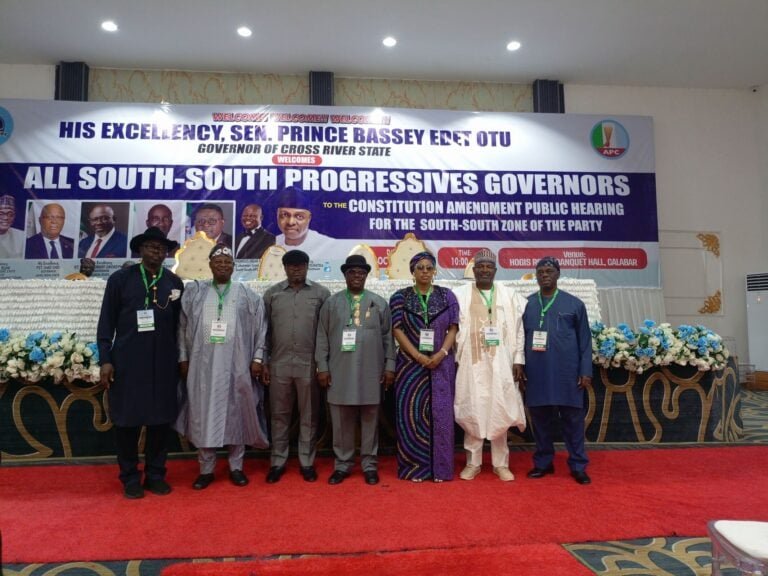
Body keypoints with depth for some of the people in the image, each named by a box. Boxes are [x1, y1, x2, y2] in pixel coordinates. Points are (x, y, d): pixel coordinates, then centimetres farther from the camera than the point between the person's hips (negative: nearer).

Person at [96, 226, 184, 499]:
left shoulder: (175, 282, 6)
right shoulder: (120, 279, 1)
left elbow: (178, 323, 7)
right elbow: (106, 322, 1)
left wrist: (181, 358, 6)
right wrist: (105, 359, -4)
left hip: (164, 362, 2)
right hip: (127, 361, -1)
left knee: (161, 418, 7)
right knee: (127, 419, 6)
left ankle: (155, 474, 22)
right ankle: (130, 477, 21)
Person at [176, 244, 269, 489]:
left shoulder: (248, 295, 4)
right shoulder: (194, 292, 7)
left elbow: (260, 328, 3)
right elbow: (183, 327, 7)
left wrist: (257, 358, -3)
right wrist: (183, 358, 2)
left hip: (236, 365, -1)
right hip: (203, 365, 1)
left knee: (236, 414, 7)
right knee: (203, 415, 6)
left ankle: (236, 467, 20)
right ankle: (206, 469, 18)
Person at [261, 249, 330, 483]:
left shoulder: (321, 293, 2)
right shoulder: (272, 293, 7)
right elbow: (265, 330, 8)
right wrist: (263, 361, 4)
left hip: (310, 364, -1)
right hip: (279, 364, 1)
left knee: (309, 415, 8)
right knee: (279, 414, 10)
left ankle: (307, 462, 20)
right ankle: (278, 462, 22)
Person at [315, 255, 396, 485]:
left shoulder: (379, 303, 8)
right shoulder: (331, 303, 8)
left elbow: (388, 337, 6)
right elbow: (322, 337, 6)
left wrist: (390, 366, 1)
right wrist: (322, 367, 0)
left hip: (371, 372, 0)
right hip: (340, 372, 0)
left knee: (370, 420, 7)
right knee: (341, 421, 6)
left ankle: (369, 464, 19)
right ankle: (342, 464, 19)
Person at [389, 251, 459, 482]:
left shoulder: (447, 296, 6)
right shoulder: (400, 297, 3)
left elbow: (453, 328, 3)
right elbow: (397, 329, -3)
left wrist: (441, 354, -12)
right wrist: (418, 356, -13)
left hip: (441, 364, 1)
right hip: (410, 364, -1)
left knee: (440, 414, 3)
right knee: (412, 414, 1)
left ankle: (440, 468, 13)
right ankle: (414, 467, 12)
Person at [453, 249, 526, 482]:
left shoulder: (510, 295, 6)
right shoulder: (460, 295, 2)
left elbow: (518, 330, 5)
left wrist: (518, 361, 0)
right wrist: (452, 360, -5)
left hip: (500, 364, 1)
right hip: (471, 364, -1)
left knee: (499, 412, 6)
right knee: (473, 413, 5)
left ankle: (501, 464, 18)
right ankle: (473, 463, 17)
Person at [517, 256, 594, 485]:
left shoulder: (574, 304, 4)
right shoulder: (526, 304, 8)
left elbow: (585, 341, 3)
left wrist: (585, 371, -3)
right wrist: (519, 364, 1)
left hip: (567, 373, -1)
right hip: (536, 374, 2)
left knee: (573, 420, 5)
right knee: (540, 419, 9)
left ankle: (578, 466, 17)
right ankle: (543, 462, 23)